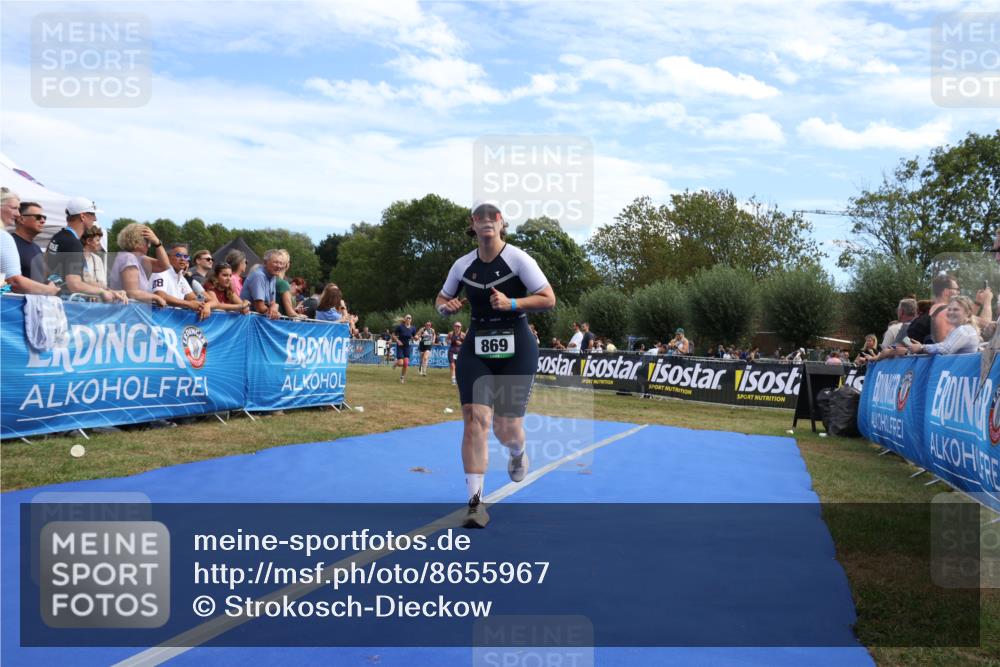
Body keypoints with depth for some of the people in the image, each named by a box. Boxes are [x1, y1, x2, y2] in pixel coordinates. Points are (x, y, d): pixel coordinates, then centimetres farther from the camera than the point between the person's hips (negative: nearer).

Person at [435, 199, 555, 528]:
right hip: (475, 349, 3)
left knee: (507, 429, 1)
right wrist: (446, 306, -5)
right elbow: (441, 299, 19)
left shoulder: (518, 258, -6)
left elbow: (549, 299, -8)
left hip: (516, 349, -2)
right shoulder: (463, 265, 6)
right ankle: (475, 502, -9)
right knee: (475, 418, -14)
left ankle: (518, 454, 42)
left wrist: (511, 303, -21)